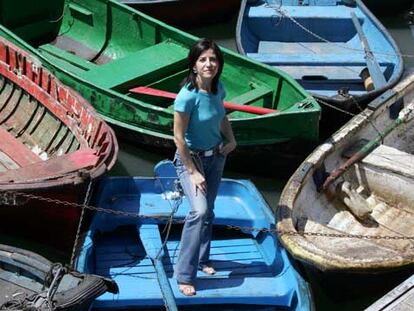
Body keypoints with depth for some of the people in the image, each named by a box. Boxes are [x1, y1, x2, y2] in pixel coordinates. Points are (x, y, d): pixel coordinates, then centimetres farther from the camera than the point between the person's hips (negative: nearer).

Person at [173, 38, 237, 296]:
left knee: (208, 211, 16)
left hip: (216, 156, 7)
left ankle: (202, 260, 36)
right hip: (191, 158, -6)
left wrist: (231, 140, 0)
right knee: (200, 211, -22)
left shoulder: (218, 88, -7)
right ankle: (184, 274, -11)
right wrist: (193, 172, -18)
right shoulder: (188, 96, -26)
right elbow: (179, 137, -21)